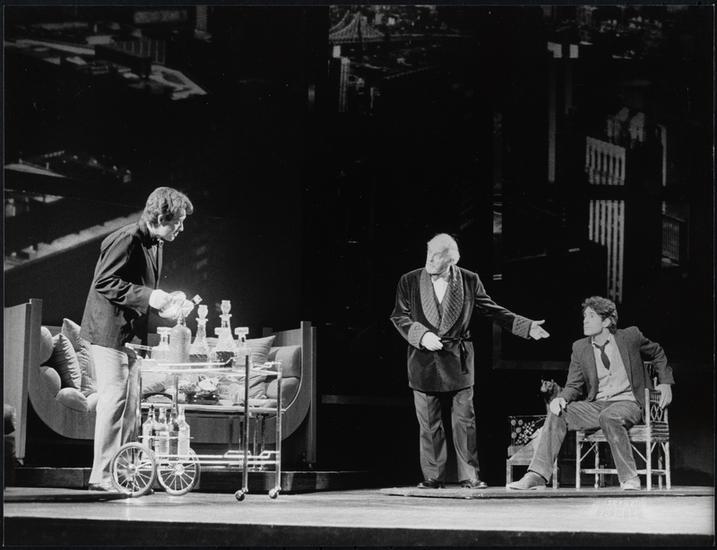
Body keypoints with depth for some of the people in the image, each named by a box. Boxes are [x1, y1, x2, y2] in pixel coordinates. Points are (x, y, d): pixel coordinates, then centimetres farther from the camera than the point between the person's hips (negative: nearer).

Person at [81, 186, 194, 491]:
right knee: (114, 399, -10)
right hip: (110, 331, -9)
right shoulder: (127, 239, -16)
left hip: (133, 333, 9)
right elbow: (104, 282, -21)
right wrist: (147, 296, -25)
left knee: (131, 403, 7)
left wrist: (164, 301, 7)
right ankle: (102, 474, -7)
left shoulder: (154, 245, 14)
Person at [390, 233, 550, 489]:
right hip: (423, 362, 0)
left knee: (464, 420, -1)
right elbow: (399, 317, 2)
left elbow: (493, 311, 8)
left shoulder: (469, 281, 2)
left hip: (458, 362, 0)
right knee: (428, 423, 2)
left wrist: (527, 326, 2)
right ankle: (433, 477, 10)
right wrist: (422, 335, -14)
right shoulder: (409, 281, 1)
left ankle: (469, 476, 4)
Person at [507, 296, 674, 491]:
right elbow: (574, 385, 8)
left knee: (608, 417, -38)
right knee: (557, 414, -20)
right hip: (596, 405, 4)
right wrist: (562, 398, -14)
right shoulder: (580, 347, 7)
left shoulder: (630, 336, -1)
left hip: (627, 403, -4)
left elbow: (657, 354, 17)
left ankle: (629, 478, -28)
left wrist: (665, 383, 7)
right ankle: (537, 476, -25)